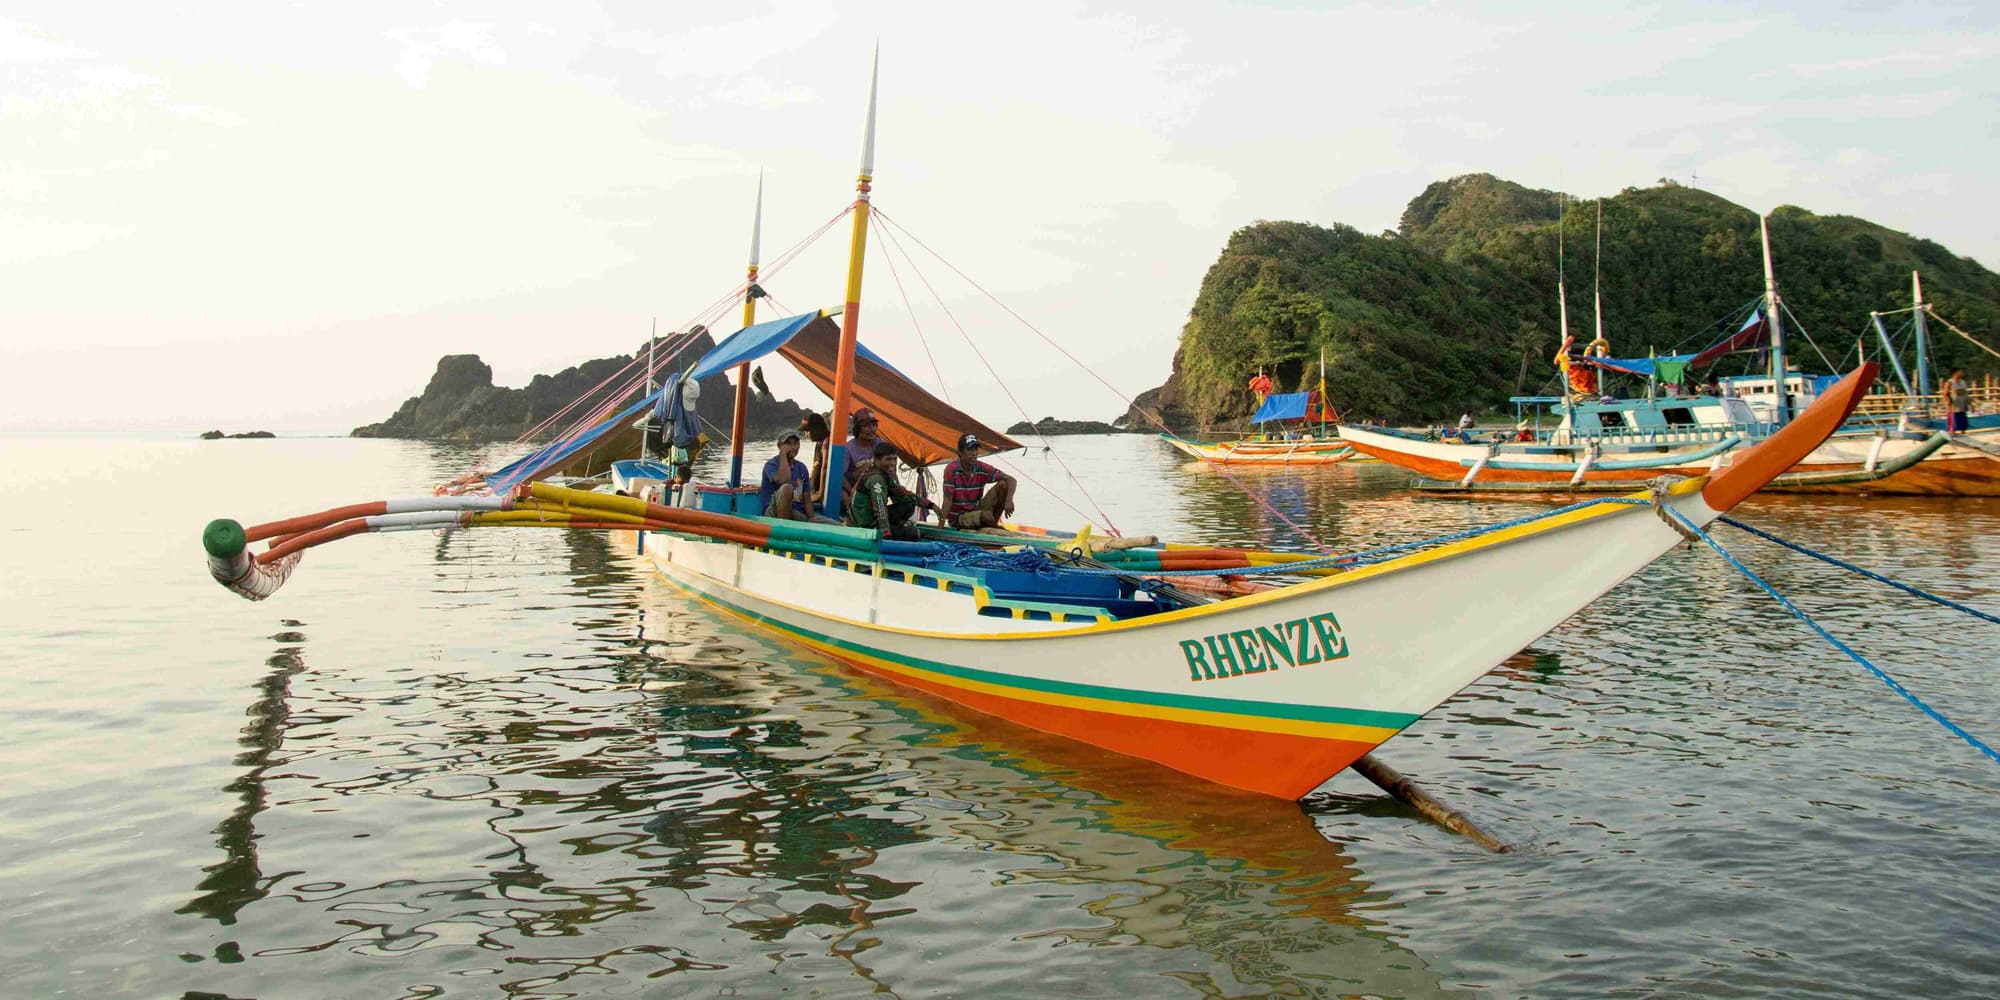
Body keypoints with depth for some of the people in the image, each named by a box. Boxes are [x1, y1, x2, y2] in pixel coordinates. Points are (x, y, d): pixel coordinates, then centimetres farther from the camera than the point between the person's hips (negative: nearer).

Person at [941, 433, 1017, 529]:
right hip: (958, 517, -5)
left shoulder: (982, 468, -6)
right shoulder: (952, 470, -18)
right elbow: (948, 500, -18)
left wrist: (1009, 500, -27)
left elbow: (1011, 480, -9)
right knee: (987, 515, -34)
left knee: (1003, 485, -10)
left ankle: (993, 523, -4)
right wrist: (941, 524, -25)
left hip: (976, 509, 5)